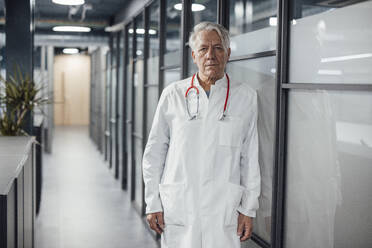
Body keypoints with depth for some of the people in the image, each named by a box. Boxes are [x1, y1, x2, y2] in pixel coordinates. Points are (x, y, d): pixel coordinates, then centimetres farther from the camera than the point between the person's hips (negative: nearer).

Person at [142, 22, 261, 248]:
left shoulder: (245, 97, 3)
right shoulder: (173, 95, 4)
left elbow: (250, 158, 4)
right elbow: (154, 153, 7)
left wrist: (248, 209, 2)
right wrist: (153, 204, 4)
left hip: (224, 212, 0)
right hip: (177, 210, 1)